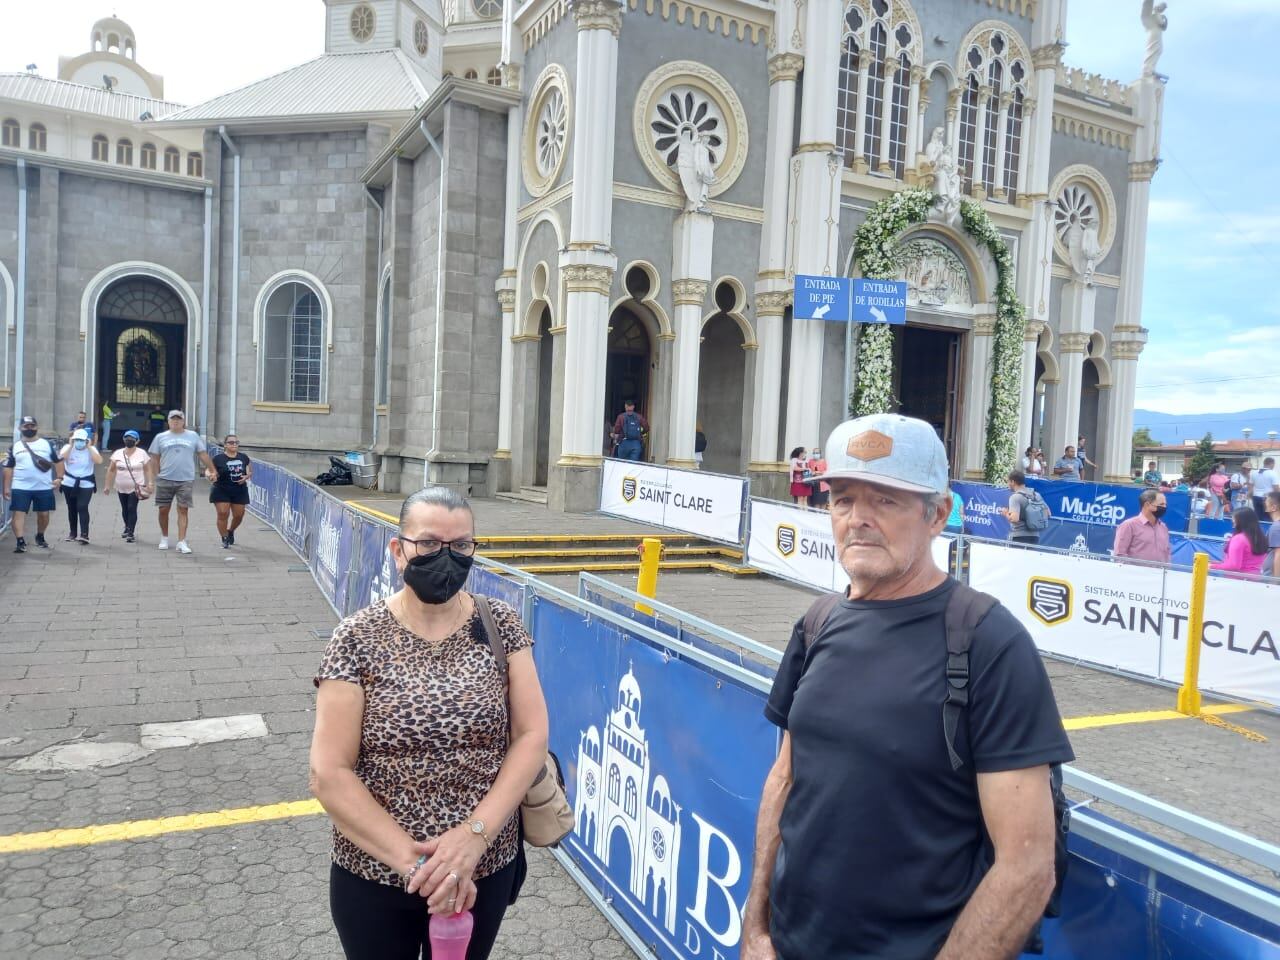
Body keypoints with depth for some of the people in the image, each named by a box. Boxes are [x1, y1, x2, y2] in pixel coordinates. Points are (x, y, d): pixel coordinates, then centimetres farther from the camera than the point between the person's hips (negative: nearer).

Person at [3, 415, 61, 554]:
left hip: (44, 487, 0)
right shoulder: (14, 447, 6)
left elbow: (58, 461, 7)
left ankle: (40, 537, 31)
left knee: (43, 514, 8)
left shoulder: (48, 443, 4)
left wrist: (59, 477, -7)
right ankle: (20, 542, -11)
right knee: (18, 513, -8)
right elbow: (8, 468, 7)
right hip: (20, 487, 0)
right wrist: (7, 487, 2)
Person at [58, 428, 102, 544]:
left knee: (82, 508, -15)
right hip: (69, 484, 2)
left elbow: (99, 461, -19)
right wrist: (71, 446, -15)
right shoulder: (67, 447, 0)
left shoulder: (91, 449, -1)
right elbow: (62, 458, -19)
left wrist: (89, 447, -16)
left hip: (86, 484, -2)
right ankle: (72, 533, 25)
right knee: (72, 509, 12)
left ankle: (84, 534, -17)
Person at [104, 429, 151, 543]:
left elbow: (147, 470, 0)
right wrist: (107, 485, 5)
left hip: (136, 487, -3)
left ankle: (131, 533, -9)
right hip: (121, 488, 4)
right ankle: (127, 528, 34)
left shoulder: (142, 453, -3)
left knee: (132, 509, -10)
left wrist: (148, 485, -5)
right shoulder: (117, 453, 4)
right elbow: (111, 470, 7)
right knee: (124, 509, 14)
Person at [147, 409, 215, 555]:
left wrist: (212, 470, 7)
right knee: (163, 510, 8)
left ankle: (181, 542, -3)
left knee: (183, 510, -4)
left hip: (186, 480, -1)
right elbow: (154, 460, 7)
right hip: (165, 480, 1)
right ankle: (164, 538, 28)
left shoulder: (193, 436, 7)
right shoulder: (161, 437, 7)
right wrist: (151, 480, 0)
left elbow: (203, 454, 10)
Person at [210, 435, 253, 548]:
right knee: (223, 514, -8)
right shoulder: (218, 459, -8)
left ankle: (230, 531, 38)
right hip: (221, 491, -3)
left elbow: (250, 471, 13)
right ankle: (224, 539, 7)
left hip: (240, 491, 3)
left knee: (239, 515, 8)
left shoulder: (244, 458, 3)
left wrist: (246, 477, -8)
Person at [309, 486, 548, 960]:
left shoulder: (500, 625, -6)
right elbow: (329, 774, -13)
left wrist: (475, 833, -19)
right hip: (374, 875, -1)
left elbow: (532, 736, -8)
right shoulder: (357, 638, -12)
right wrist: (411, 859, -18)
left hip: (485, 869, 2)